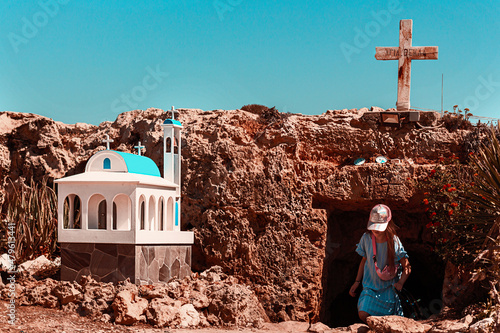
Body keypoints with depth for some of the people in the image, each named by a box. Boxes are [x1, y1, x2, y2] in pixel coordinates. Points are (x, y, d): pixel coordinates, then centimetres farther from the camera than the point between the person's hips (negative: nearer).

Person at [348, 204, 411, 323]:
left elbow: (407, 267, -7)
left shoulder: (394, 242, -14)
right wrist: (357, 282, 9)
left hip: (388, 287, -2)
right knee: (363, 315, -17)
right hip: (370, 285, 2)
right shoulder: (366, 238, -6)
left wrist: (400, 283, -23)